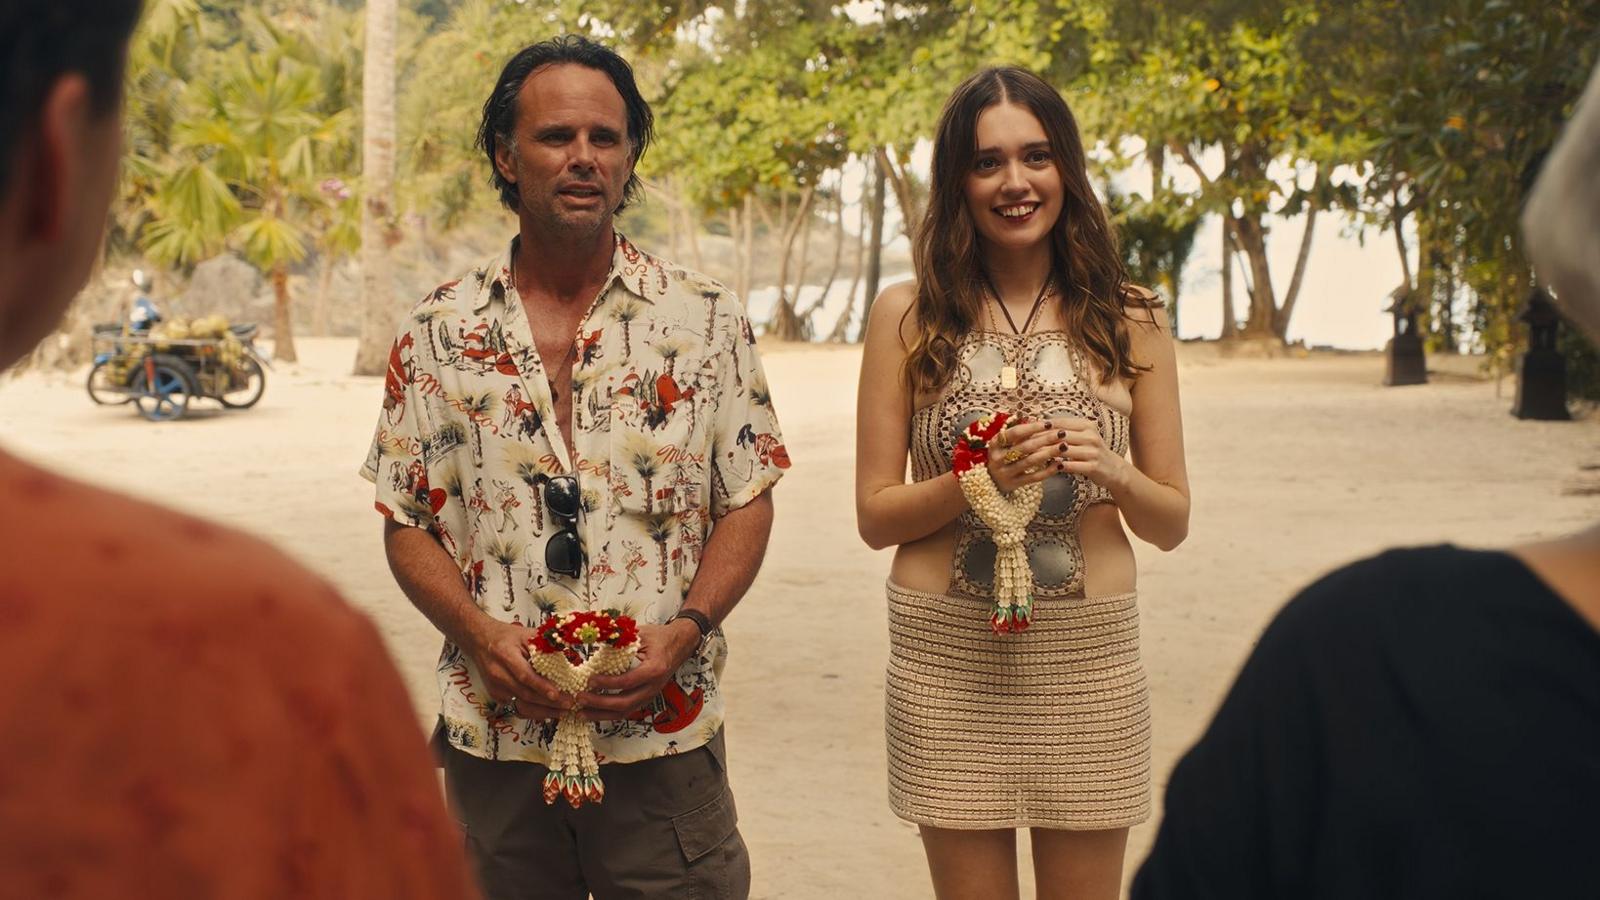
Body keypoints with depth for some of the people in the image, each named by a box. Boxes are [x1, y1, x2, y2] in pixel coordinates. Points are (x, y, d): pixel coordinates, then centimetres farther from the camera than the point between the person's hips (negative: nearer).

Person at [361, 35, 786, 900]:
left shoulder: (707, 321, 3)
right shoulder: (438, 333, 4)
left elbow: (747, 503, 4)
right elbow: (406, 522, 6)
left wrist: (684, 631, -12)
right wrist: (480, 633, -11)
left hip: (664, 735, -1)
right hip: (495, 739, 1)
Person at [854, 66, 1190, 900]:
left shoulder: (1128, 321, 3)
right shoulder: (908, 315, 0)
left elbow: (1172, 522, 6)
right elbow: (874, 515, 1)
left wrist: (1111, 474, -14)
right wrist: (977, 481, -17)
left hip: (1088, 653, 1)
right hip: (947, 655, -1)